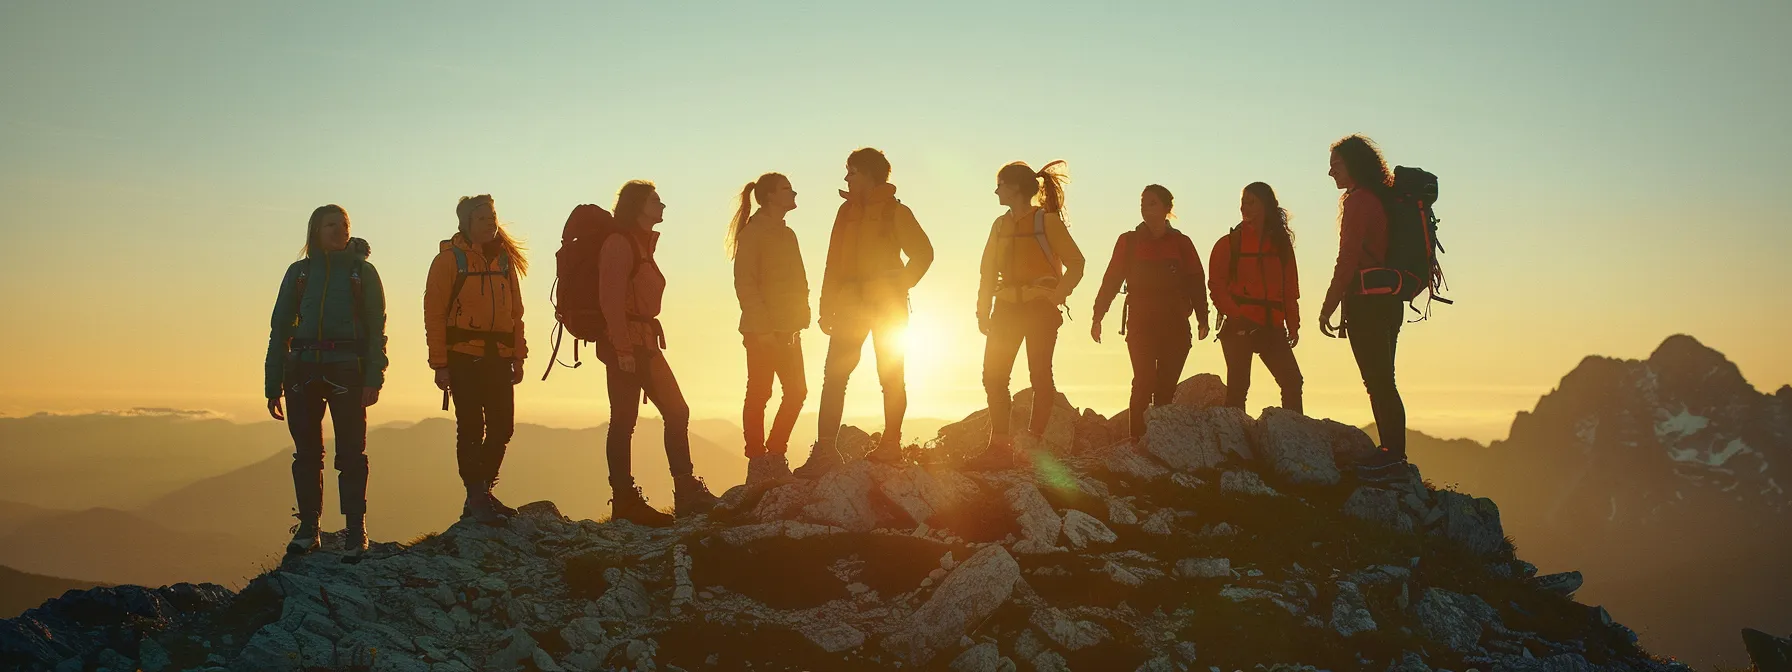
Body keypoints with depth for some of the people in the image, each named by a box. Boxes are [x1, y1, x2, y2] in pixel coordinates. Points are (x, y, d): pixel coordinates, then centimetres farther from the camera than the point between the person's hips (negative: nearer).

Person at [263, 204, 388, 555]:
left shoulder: (362, 271, 8)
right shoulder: (299, 272, 14)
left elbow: (376, 328, 1)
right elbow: (280, 327, 14)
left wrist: (374, 378, -11)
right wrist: (273, 385, 7)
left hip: (346, 370, -2)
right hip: (303, 368, 3)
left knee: (351, 452, -4)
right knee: (306, 452, 4)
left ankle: (355, 530, 1)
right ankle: (307, 527, 11)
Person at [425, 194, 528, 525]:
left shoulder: (505, 259, 12)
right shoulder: (449, 259, -4)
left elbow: (515, 312, 16)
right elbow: (434, 314, -6)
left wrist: (518, 356, 10)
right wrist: (440, 364, -10)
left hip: (499, 358, 5)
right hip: (464, 356, -5)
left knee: (502, 426, 6)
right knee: (471, 427, -3)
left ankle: (483, 493, 20)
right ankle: (476, 499, 4)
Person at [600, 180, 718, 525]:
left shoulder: (643, 243, 20)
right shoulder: (620, 243, -9)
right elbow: (610, 299, -17)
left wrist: (648, 341, 13)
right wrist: (622, 348, -22)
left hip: (645, 341, 10)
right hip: (625, 343, -10)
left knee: (676, 412, 7)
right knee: (624, 420, -5)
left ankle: (687, 494, 9)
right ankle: (624, 500, -1)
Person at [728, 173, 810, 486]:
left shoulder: (786, 234, 16)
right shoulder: (753, 233, -8)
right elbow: (744, 284, -14)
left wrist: (800, 320, 7)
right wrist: (762, 328, -19)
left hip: (787, 329, 8)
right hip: (762, 331, -8)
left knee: (796, 391, 6)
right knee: (759, 393, -2)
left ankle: (775, 456, 16)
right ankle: (757, 463, 3)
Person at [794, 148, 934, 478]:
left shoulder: (895, 211, -2)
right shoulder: (847, 211, 12)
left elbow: (923, 253, 2)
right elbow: (834, 263, 11)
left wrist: (900, 286, -4)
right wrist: (827, 308, 6)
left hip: (888, 304, -5)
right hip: (850, 303, 5)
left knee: (890, 375, 3)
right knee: (834, 375, -4)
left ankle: (891, 444, 12)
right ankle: (824, 449, -6)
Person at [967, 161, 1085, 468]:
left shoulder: (1046, 221, -6)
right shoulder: (1001, 224, 12)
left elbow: (1075, 263, -6)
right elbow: (989, 271, 13)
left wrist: (1057, 296, -14)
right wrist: (983, 311, 7)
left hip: (1040, 308, -6)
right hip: (1007, 307, 6)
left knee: (1040, 376, -3)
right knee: (993, 374, -1)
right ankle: (999, 446, 2)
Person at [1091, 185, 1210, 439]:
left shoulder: (1181, 243, 7)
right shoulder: (1129, 241, 6)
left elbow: (1196, 282, 5)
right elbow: (1111, 279, 3)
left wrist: (1203, 320, -4)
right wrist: (1097, 317, -4)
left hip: (1174, 325, 1)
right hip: (1140, 324, -1)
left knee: (1166, 387, 0)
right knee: (1144, 382, -12)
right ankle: (1137, 441, -10)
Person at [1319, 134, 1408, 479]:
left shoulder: (1358, 202, -11)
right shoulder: (1381, 200, 18)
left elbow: (1347, 261, -16)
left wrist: (1327, 309, -12)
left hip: (1368, 304, -10)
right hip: (1388, 301, 10)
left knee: (1378, 382, -8)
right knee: (1381, 381, 12)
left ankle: (1393, 455, -8)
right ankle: (1393, 453, 14)